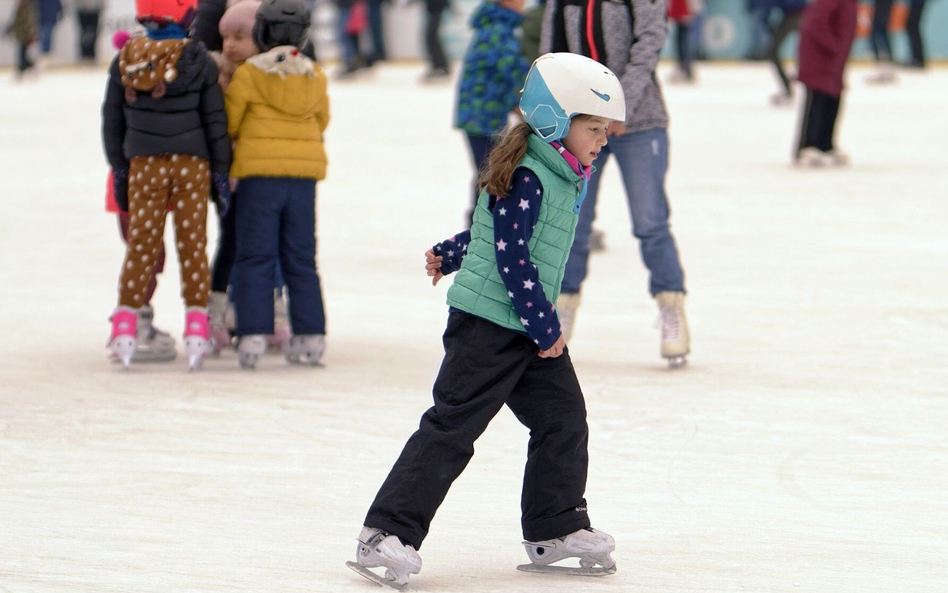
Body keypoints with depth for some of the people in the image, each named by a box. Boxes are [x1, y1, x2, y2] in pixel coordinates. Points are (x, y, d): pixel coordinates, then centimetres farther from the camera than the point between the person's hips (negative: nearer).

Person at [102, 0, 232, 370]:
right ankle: (196, 324, 1)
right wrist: (221, 173, 6)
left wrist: (118, 170, 15)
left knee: (141, 242, 5)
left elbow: (112, 121, 6)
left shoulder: (125, 60, 2)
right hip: (191, 162, -2)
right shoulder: (198, 61, -5)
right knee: (193, 242, 3)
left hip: (143, 164, 2)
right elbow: (215, 121, -1)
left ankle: (126, 323, 1)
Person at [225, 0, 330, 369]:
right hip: (304, 175, 4)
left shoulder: (249, 73, -8)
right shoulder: (314, 76, 4)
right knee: (301, 259, 11)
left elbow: (228, 125, -2)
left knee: (255, 258, 0)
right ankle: (310, 336, 9)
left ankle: (253, 336, -9)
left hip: (259, 174, -4)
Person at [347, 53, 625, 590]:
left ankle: (555, 529, 20)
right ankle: (388, 534, -11)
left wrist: (451, 255, 38)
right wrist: (545, 327, -18)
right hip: (489, 324, -9)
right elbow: (512, 259, -22)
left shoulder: (563, 177, 13)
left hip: (531, 326, 10)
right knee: (453, 427, -11)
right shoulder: (525, 178, -18)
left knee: (564, 418, 8)